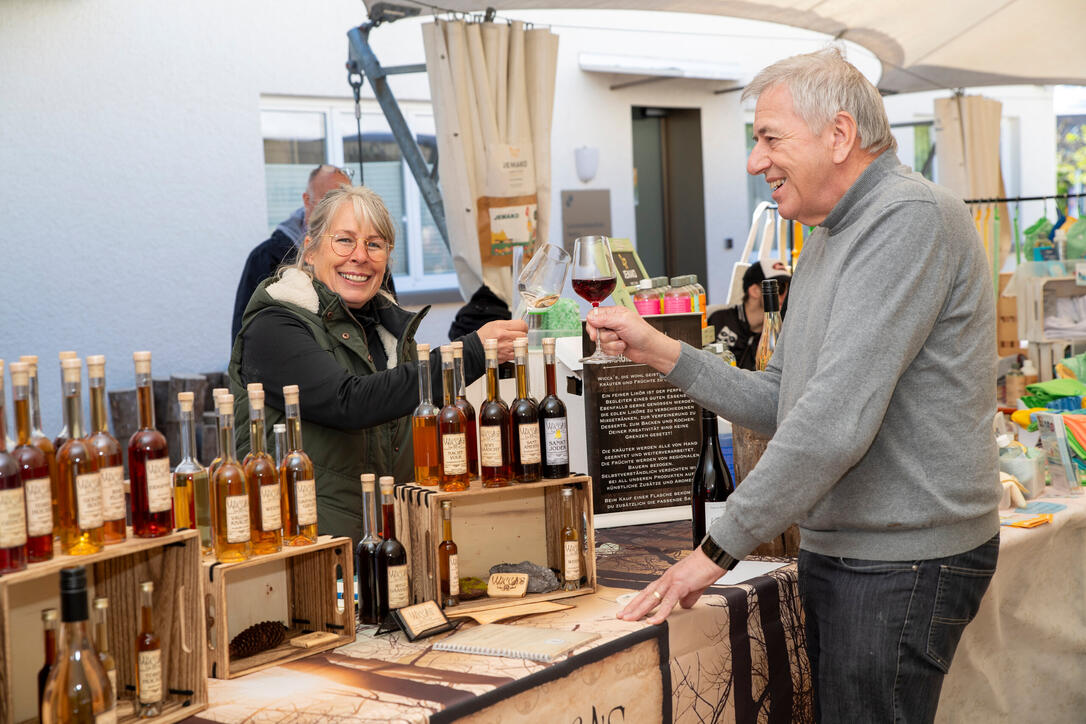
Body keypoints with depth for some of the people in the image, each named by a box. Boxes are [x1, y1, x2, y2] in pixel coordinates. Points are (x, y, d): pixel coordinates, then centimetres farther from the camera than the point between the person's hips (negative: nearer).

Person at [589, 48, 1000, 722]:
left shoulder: (911, 218, -18)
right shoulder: (828, 241, 17)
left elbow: (835, 420, -26)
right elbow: (780, 404, 15)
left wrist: (718, 549, -22)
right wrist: (658, 350, 6)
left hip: (901, 564, -9)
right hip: (836, 552, 10)